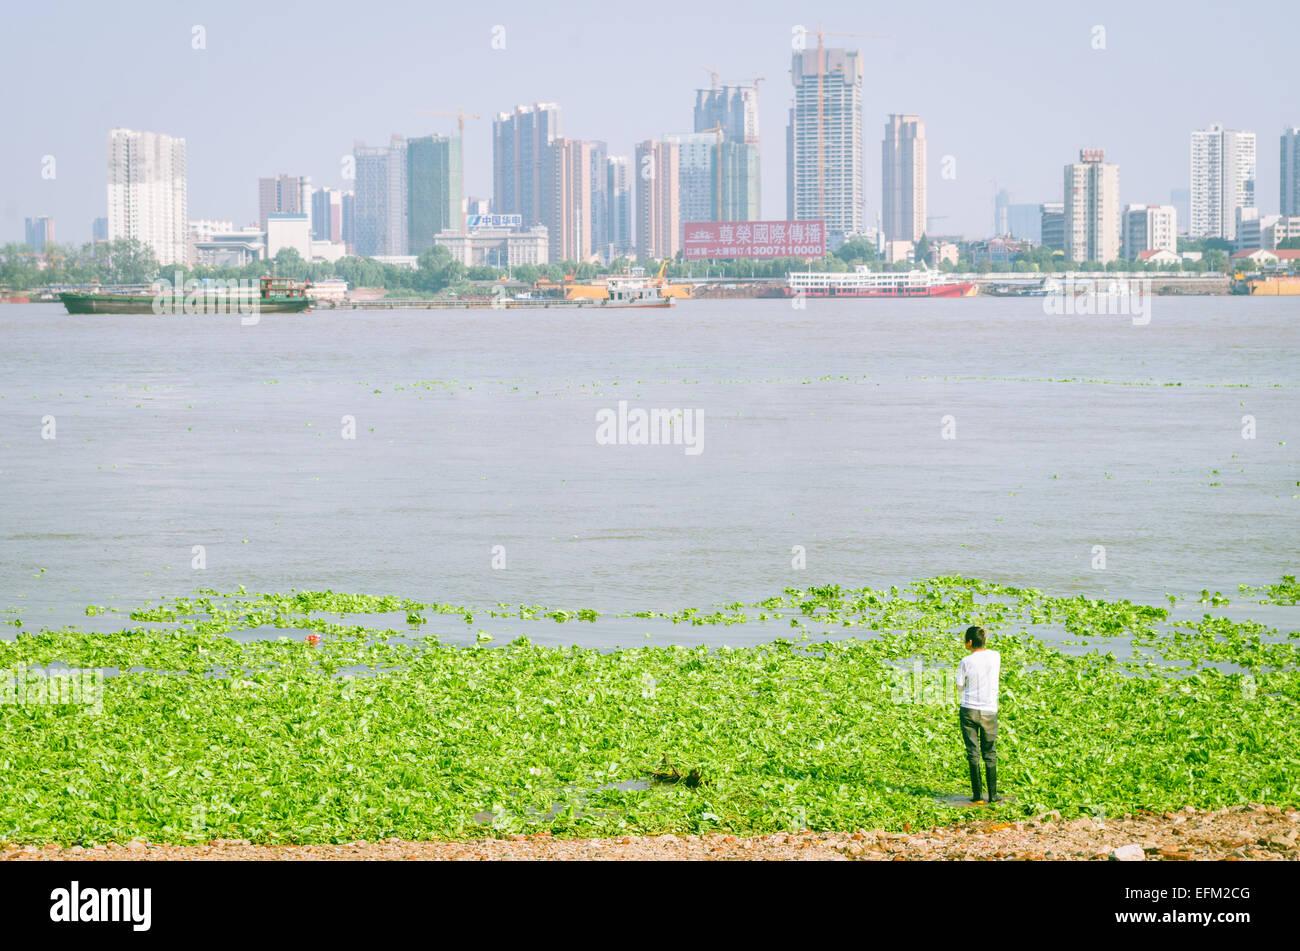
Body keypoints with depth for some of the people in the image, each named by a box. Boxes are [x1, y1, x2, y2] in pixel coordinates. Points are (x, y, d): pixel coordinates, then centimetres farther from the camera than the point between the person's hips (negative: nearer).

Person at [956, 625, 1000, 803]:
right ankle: (992, 795, 9)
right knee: (990, 754, 11)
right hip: (990, 711, 2)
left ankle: (977, 794, 0)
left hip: (969, 710, -2)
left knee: (973, 753, 4)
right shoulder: (995, 656, -1)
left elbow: (960, 686, -1)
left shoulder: (966, 662, -11)